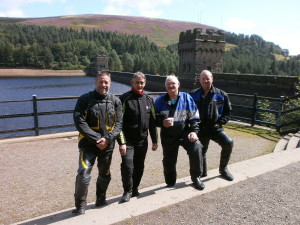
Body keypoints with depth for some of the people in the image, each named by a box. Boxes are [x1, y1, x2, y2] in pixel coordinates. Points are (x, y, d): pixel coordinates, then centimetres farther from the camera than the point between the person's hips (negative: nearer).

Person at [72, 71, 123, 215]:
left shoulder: (115, 101, 3)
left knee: (105, 175, 17)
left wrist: (107, 139, -15)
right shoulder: (85, 99, -5)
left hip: (108, 146, 3)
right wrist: (97, 139, -18)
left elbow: (118, 123, 0)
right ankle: (80, 206, 12)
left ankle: (101, 199, 40)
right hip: (88, 145, -3)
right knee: (83, 176, -11)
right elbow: (79, 122, -12)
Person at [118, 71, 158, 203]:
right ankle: (127, 191, 11)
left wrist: (155, 140, 10)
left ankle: (135, 189, 32)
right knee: (127, 166, -11)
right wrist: (121, 142, -16)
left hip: (142, 141, 4)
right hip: (128, 141, -4)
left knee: (139, 167, 12)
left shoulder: (148, 100, 7)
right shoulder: (125, 99, -8)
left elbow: (152, 122, 11)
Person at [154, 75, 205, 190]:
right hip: (168, 136, 1)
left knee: (196, 147, -26)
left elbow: (194, 117, 0)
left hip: (185, 132, -1)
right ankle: (170, 183, 35)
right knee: (169, 161, 9)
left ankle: (196, 177, -4)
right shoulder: (160, 100, 0)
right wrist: (162, 122, -18)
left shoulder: (186, 98, -1)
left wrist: (194, 131, -10)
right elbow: (154, 118, 2)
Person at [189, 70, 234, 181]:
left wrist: (221, 122, -4)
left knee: (228, 143, -20)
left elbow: (228, 110, 9)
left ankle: (223, 168, 3)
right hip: (200, 129, 1)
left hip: (215, 127, 0)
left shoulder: (221, 94, 1)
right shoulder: (193, 95, 1)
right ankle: (203, 173, 31)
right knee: (201, 152, 9)